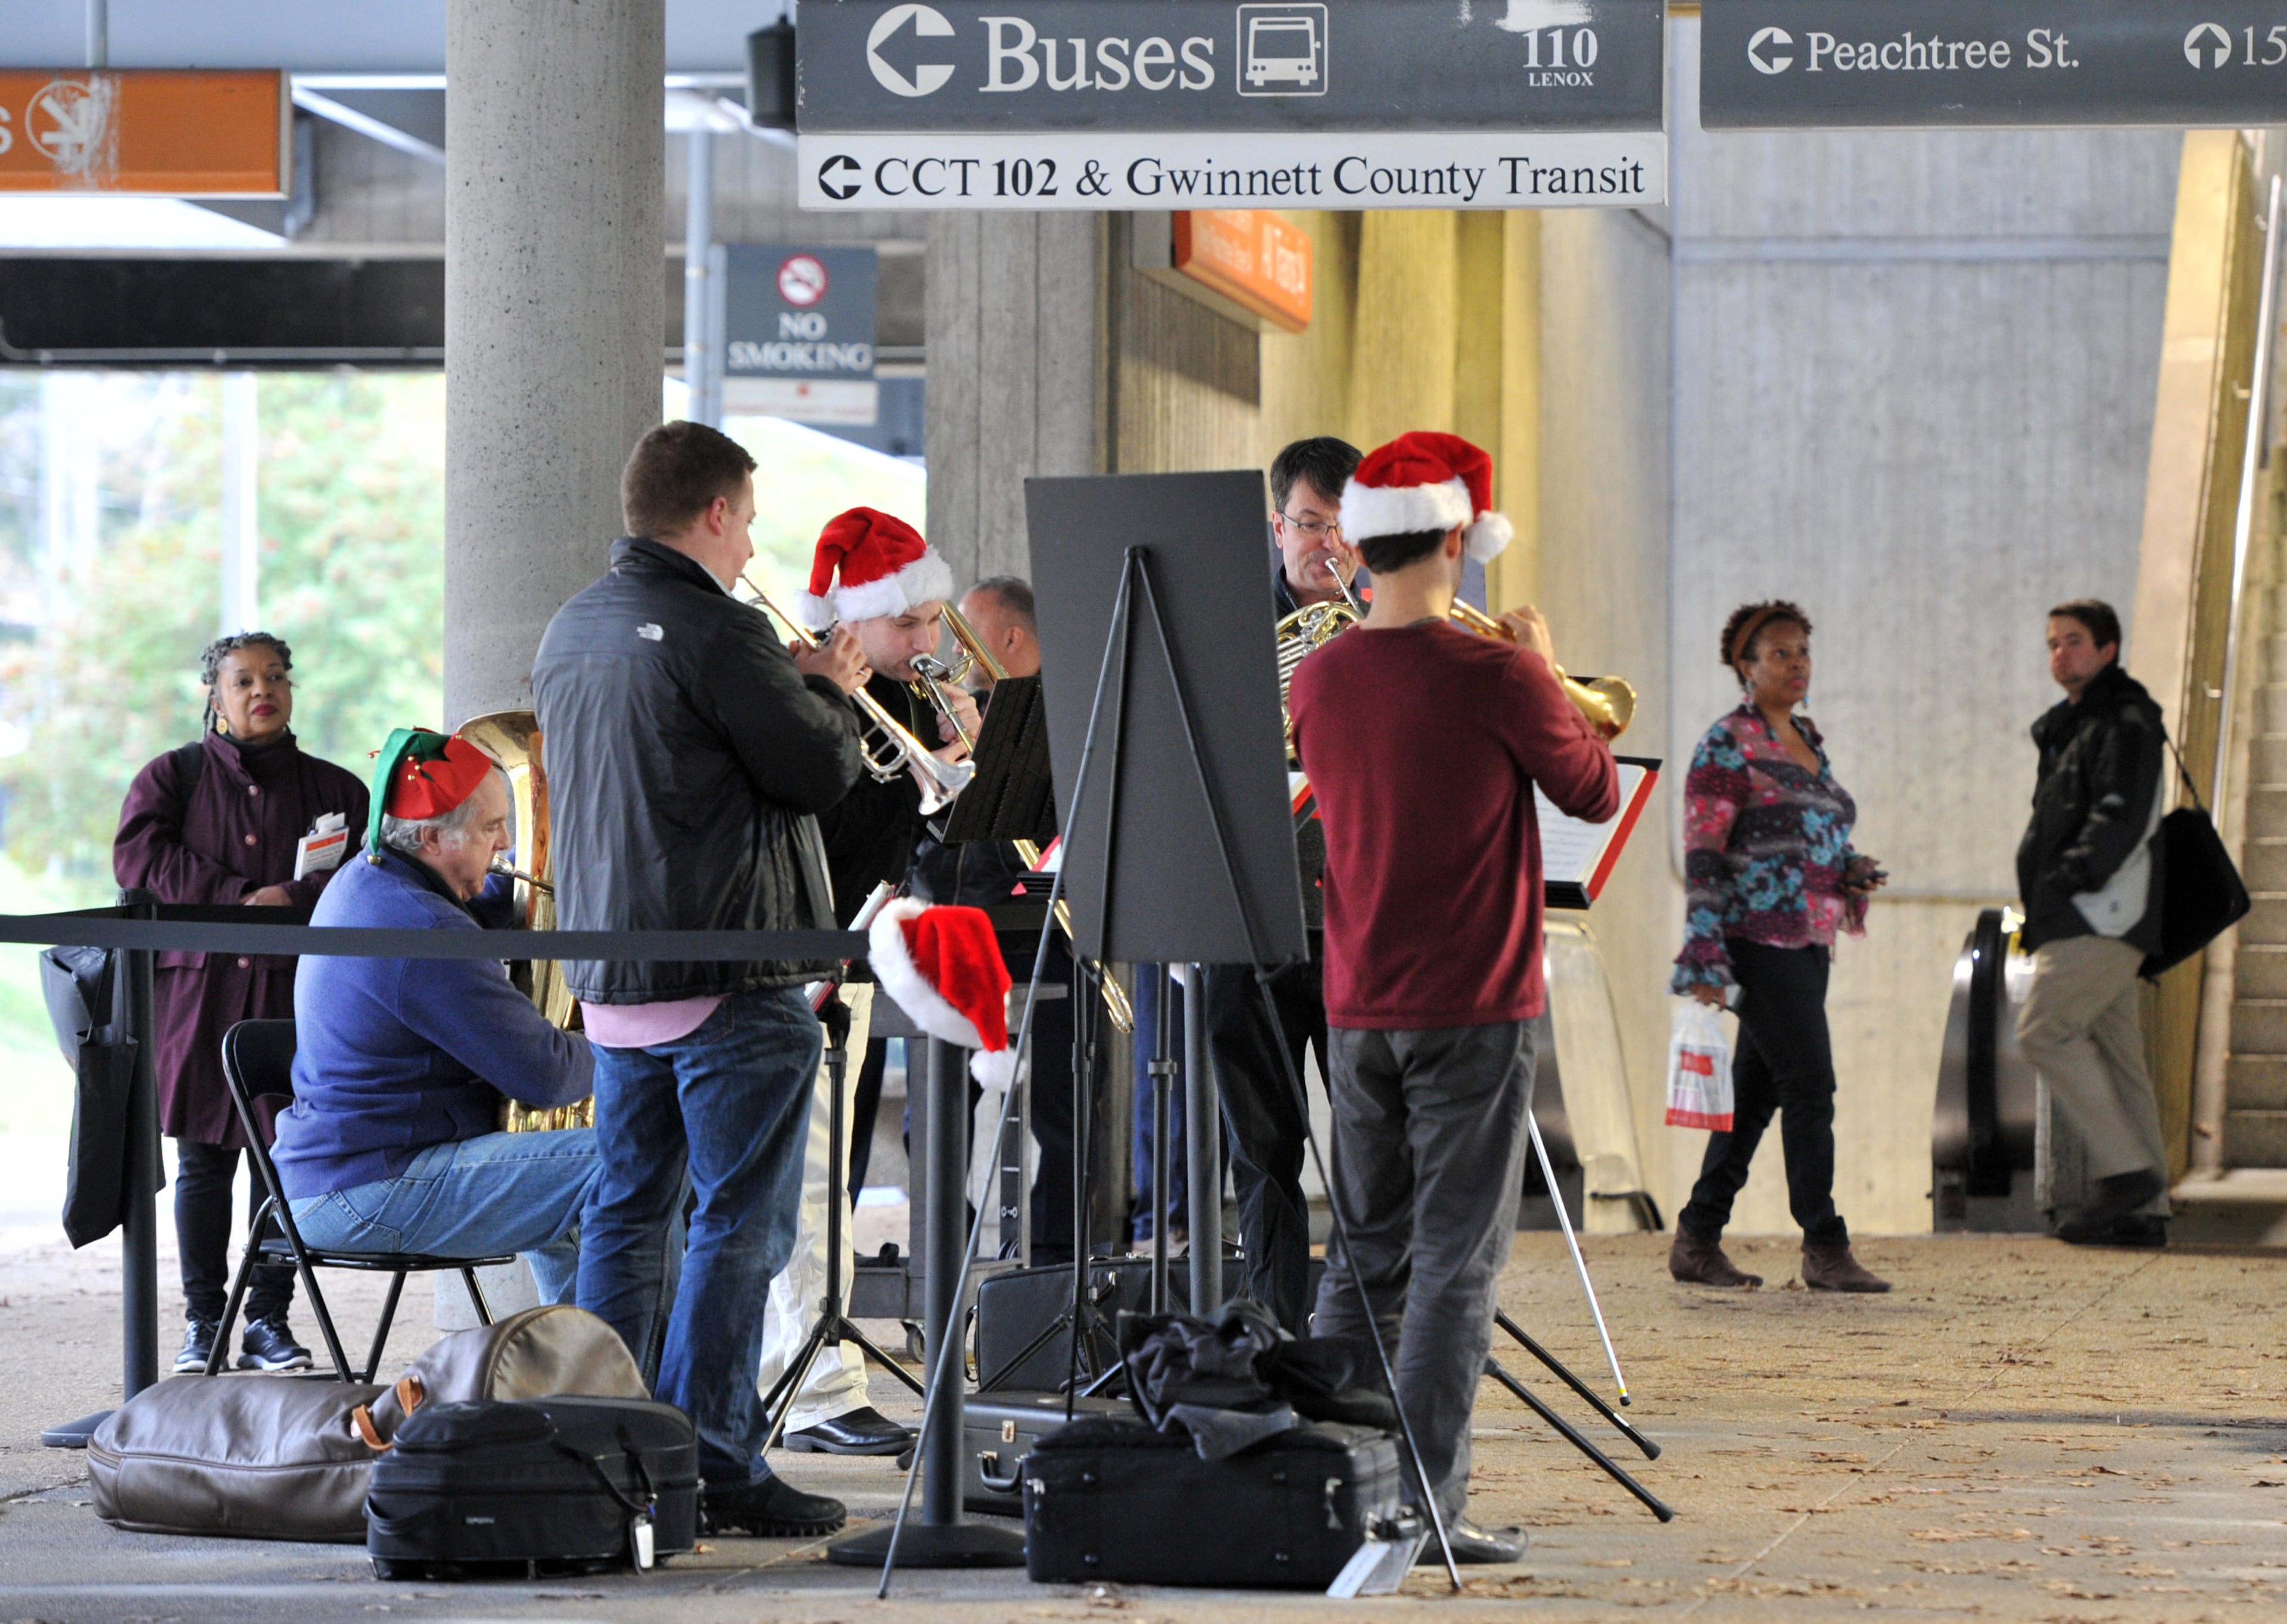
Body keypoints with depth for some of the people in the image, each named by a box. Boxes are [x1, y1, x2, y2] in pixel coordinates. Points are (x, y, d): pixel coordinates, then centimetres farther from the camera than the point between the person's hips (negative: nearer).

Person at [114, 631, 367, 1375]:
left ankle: (269, 1319, 4)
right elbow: (139, 854, -6)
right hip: (201, 989, -1)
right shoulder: (172, 777, 10)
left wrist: (294, 899, -17)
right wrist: (239, 899, -14)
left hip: (299, 990, 1)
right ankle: (203, 1320, 6)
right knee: (205, 1160, 1)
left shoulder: (334, 788, 13)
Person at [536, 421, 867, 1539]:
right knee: (741, 1224, -3)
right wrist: (831, 691, 7)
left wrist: (796, 689, 20)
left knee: (626, 1211, 14)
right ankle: (712, 1465, -5)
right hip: (730, 980, -8)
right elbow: (824, 771, -13)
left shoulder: (571, 631, 12)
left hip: (609, 975, 8)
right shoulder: (715, 630, -15)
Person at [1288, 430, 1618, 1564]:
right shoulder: (1494, 677, -14)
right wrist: (1543, 674, 12)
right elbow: (1596, 794, 0)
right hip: (1472, 1006, -5)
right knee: (1455, 1263, -1)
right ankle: (1426, 1505, -3)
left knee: (1366, 1258, 15)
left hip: (1356, 1009, 5)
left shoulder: (1317, 680, 2)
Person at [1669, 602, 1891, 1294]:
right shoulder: (1727, 746, -9)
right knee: (1809, 1084, -11)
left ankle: (1697, 1241, 15)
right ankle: (1824, 1248, -7)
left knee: (1756, 1090, 9)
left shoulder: (1807, 741, 17)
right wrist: (1705, 960, -19)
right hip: (1759, 940, -9)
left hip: (1808, 943, 9)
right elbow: (1704, 855, -13)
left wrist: (1850, 872, 6)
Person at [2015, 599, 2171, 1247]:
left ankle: (2126, 1169, -16)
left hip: (2106, 917, -10)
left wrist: (2070, 877, -22)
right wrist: (2040, 912, 17)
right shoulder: (2072, 727, 24)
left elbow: (2121, 818, -18)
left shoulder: (2126, 724, -6)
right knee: (2114, 1054, 6)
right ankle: (2145, 1207, 5)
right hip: (2082, 921, 10)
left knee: (2045, 1028, -17)